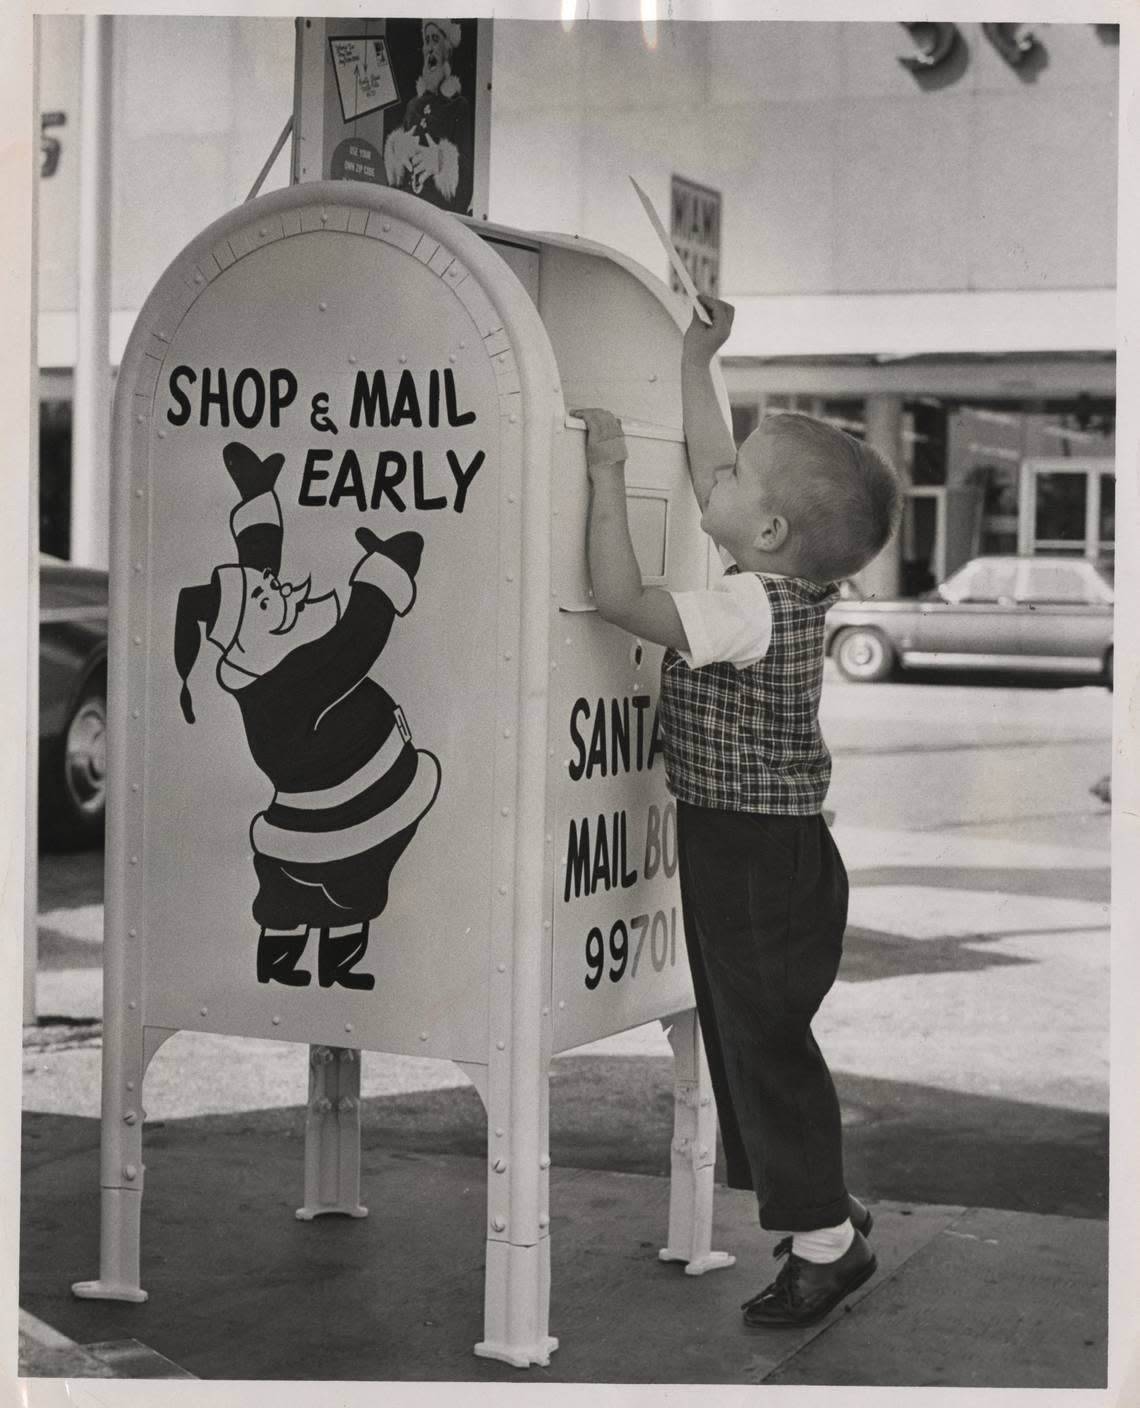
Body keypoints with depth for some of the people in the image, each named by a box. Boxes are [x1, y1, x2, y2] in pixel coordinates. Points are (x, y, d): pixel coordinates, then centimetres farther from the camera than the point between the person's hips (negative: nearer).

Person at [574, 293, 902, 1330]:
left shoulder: (754, 610, -23)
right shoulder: (791, 584, 3)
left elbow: (620, 599, -30)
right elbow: (710, 476, 17)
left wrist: (607, 474, -24)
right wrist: (695, 368, 21)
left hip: (756, 858, -10)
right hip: (754, 850, 10)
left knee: (766, 1042, 0)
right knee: (751, 1034, 19)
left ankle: (824, 1242, 12)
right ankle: (822, 1205, 30)